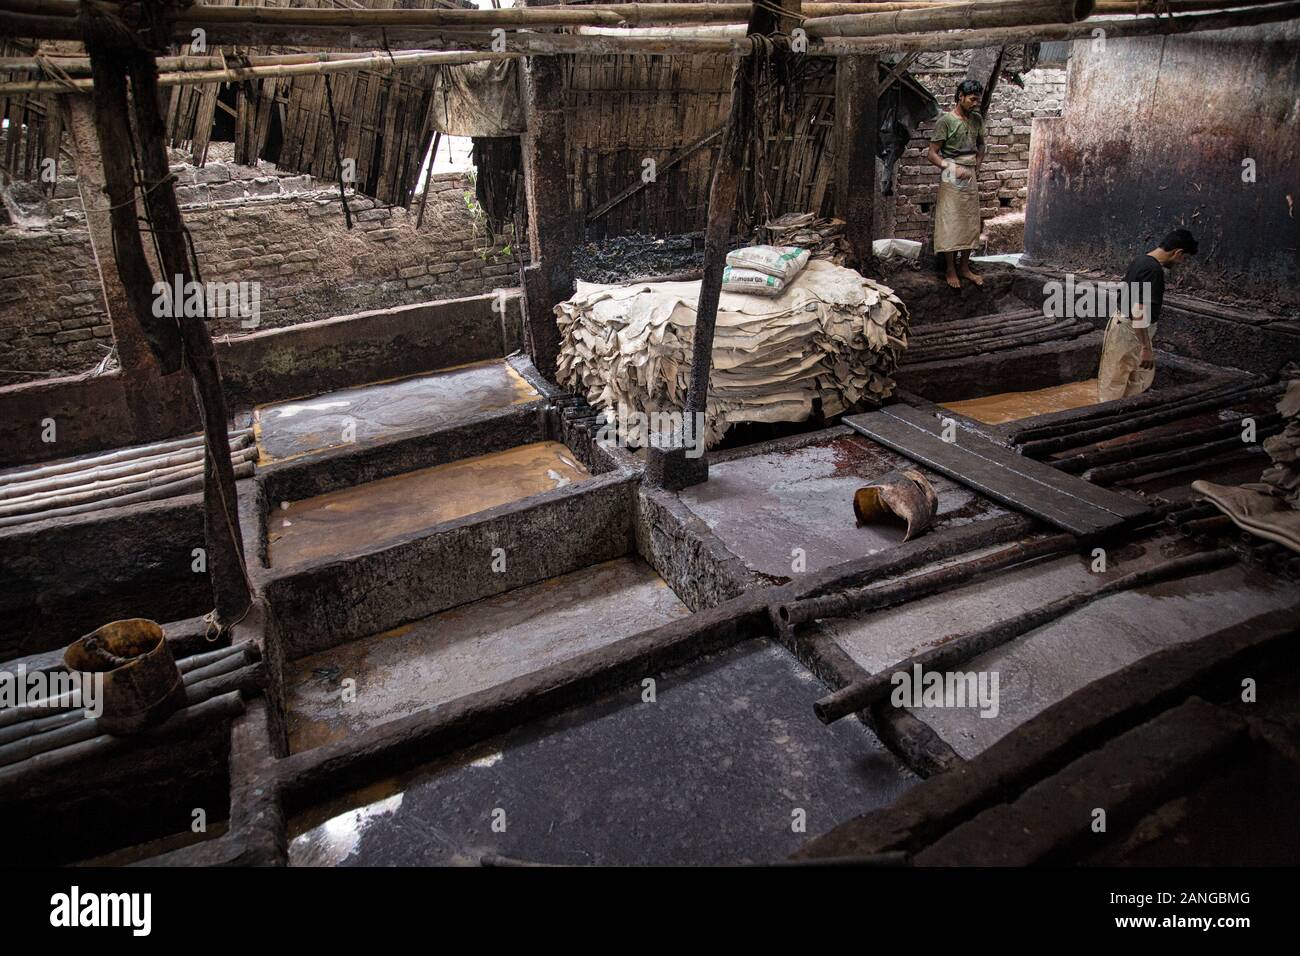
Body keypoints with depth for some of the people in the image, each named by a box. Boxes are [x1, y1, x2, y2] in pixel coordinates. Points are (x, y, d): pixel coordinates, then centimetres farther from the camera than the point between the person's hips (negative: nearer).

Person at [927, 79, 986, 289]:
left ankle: (964, 267, 18)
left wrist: (977, 163, 7)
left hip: (971, 177, 6)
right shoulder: (946, 121, -9)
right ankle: (951, 270, 6)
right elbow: (932, 154, -11)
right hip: (951, 179, -6)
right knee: (950, 225, -4)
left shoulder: (977, 120, 9)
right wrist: (952, 167, -21)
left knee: (970, 224, 8)